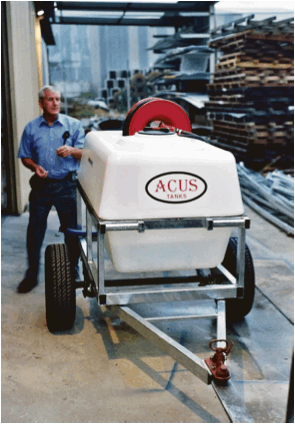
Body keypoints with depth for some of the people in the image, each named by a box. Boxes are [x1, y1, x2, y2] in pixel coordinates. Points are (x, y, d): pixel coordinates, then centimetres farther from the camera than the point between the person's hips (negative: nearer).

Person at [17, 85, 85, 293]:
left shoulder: (74, 125, 4)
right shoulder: (31, 128, 7)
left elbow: (86, 153, 1)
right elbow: (25, 156, 11)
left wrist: (72, 150, -20)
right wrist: (35, 167, -9)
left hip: (67, 184, -1)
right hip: (41, 185, 1)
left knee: (72, 230, 5)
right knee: (35, 231, 4)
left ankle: (73, 270, 22)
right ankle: (32, 274, 17)